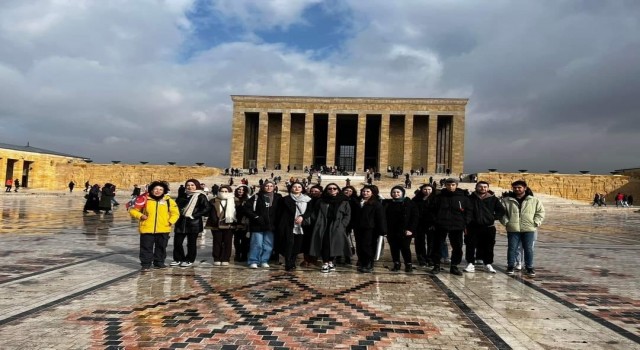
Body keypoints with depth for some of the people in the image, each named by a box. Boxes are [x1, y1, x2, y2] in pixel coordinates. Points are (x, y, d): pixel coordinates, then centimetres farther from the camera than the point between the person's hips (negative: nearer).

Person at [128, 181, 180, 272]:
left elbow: (175, 213, 10)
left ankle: (159, 262, 29)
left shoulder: (168, 200, 2)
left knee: (161, 247, 13)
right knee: (146, 247, 3)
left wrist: (171, 221, -5)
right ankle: (146, 264, 13)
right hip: (147, 229, -1)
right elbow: (133, 210, 6)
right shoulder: (145, 199, 0)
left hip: (163, 230, 2)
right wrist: (140, 216, -11)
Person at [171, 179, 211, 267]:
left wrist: (195, 215, -15)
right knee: (177, 242, 5)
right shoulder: (183, 196, 15)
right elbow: (176, 205, 26)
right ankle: (178, 259, 21)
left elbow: (207, 208, -12)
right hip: (181, 223, 5)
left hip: (194, 223, -5)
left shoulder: (200, 196, -3)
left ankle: (189, 260, 16)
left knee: (191, 243, 3)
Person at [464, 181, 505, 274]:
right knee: (470, 246, 1)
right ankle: (470, 264, 10)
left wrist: (494, 217, 0)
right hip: (473, 227, -1)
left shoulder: (493, 199, 6)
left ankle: (488, 264, 20)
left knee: (488, 247, 8)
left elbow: (501, 211, 11)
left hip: (488, 227, 1)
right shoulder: (470, 198, 1)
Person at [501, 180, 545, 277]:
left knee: (528, 249, 7)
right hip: (513, 229, 0)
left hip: (529, 229, 0)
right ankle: (510, 266, 17)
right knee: (512, 248, 5)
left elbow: (540, 212, 7)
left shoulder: (534, 200, 4)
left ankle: (529, 267, 20)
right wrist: (506, 222, -5)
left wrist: (536, 223, -3)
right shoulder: (506, 200, 3)